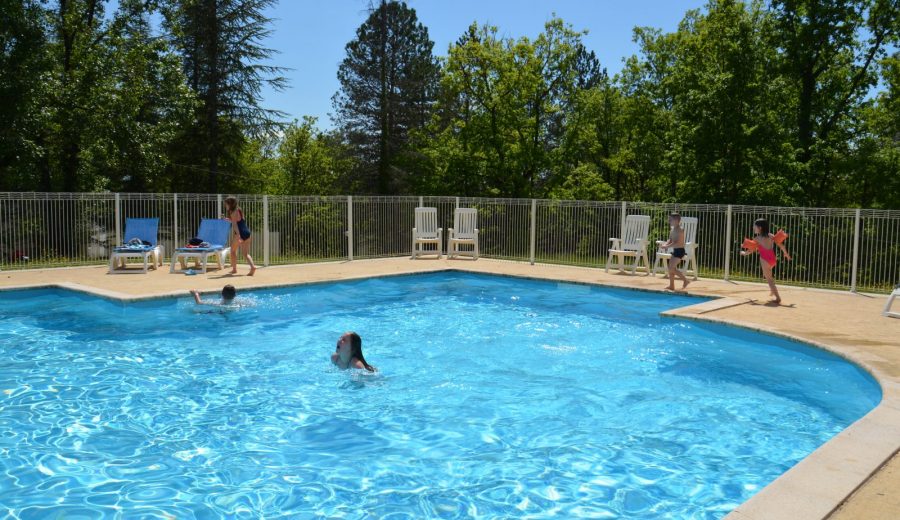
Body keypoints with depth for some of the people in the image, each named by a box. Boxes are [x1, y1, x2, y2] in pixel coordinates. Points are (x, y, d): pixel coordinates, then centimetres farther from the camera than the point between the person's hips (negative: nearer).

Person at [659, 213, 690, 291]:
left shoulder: (680, 230, -18)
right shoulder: (672, 229, 10)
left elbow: (677, 243, -25)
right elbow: (670, 239, 14)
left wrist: (667, 246, -27)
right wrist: (666, 244, -6)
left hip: (679, 251, -9)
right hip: (675, 250, 9)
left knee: (671, 268, -11)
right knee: (671, 268, 11)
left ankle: (685, 280, 0)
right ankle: (671, 286, 19)